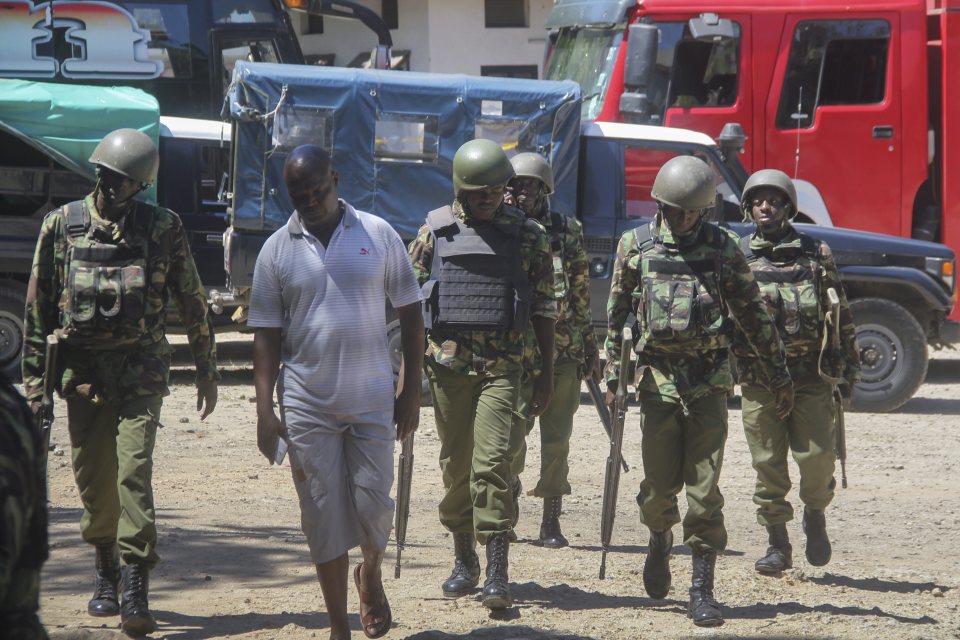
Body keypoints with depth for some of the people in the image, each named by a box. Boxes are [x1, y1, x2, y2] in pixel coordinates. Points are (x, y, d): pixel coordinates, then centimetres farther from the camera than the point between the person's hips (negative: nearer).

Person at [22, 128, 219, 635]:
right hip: (81, 372, 2)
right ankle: (105, 573, 28)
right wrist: (34, 379, 6)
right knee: (93, 480, 7)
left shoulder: (162, 228, 1)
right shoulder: (62, 226, 3)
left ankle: (135, 593, -16)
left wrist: (207, 371, 11)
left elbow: (192, 303, 8)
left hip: (140, 371, -2)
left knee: (134, 472, -14)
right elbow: (38, 307, 7)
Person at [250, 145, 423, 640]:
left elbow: (410, 312, 6)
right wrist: (265, 411, -4)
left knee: (373, 501, -1)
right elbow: (266, 334, 4)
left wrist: (412, 392, 1)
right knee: (323, 514, 2)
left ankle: (371, 576, 32)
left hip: (373, 399, 0)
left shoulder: (378, 235, 1)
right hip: (306, 404, 0)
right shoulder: (277, 250, 2)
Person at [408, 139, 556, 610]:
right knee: (455, 464, 9)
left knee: (491, 462, -12)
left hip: (501, 365, -2)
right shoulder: (436, 230, 5)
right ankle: (463, 560, 23)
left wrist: (547, 373, 6)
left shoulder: (527, 236, 4)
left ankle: (497, 572, -14)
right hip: (447, 363, 2)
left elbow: (543, 306, 8)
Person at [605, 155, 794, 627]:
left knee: (705, 490, -6)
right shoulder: (636, 246, 5)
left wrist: (779, 376, 10)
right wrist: (612, 371, 5)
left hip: (709, 381, -1)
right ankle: (660, 539, 35)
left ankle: (702, 590, -2)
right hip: (658, 378, 1)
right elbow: (616, 313, 10)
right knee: (660, 482, 1)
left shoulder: (721, 248, 3)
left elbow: (753, 314, 8)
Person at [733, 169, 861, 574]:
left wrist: (848, 368, 7)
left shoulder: (816, 254, 7)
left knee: (817, 454, -7)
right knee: (768, 464, 1)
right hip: (758, 380, 1)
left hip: (810, 377, 0)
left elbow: (841, 315, 10)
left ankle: (815, 514, 22)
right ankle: (777, 545, 10)